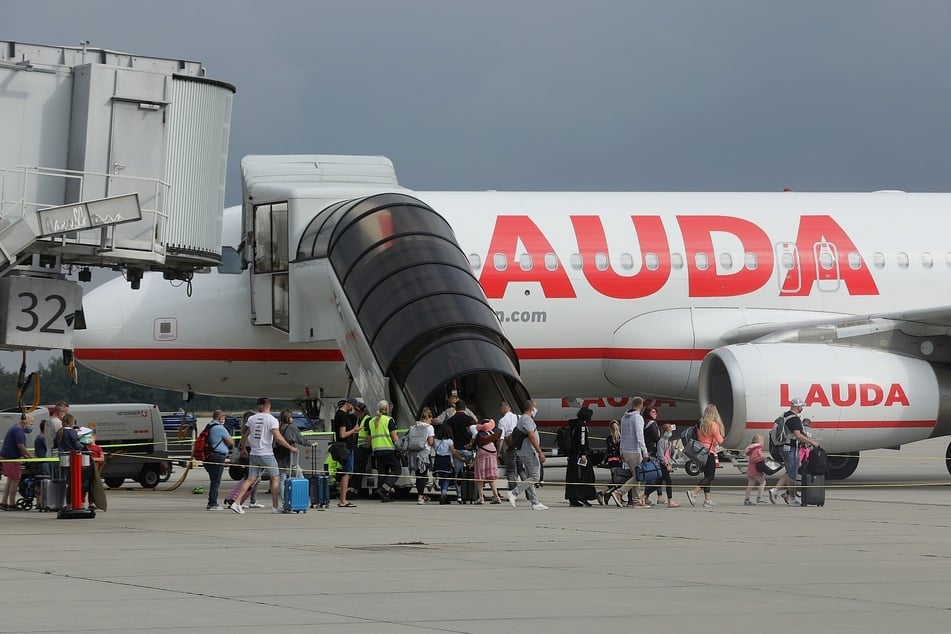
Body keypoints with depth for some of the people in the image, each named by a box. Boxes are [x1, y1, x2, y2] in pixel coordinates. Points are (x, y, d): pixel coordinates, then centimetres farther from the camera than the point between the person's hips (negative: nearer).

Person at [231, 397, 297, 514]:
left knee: (251, 479, 7)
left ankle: (236, 503, -3)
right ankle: (275, 507, 4)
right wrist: (291, 448, -8)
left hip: (253, 453, 5)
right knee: (275, 478, 6)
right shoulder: (271, 420, -9)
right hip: (266, 454, -5)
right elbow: (278, 438, -17)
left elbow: (244, 435, 12)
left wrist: (243, 449, 26)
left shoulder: (252, 419, 6)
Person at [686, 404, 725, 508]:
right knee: (710, 476, -4)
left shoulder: (700, 424, 8)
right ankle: (693, 492, -21)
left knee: (707, 476, 13)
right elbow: (719, 440, -10)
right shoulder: (713, 425, -12)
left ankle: (707, 499, 11)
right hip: (710, 452, -7)